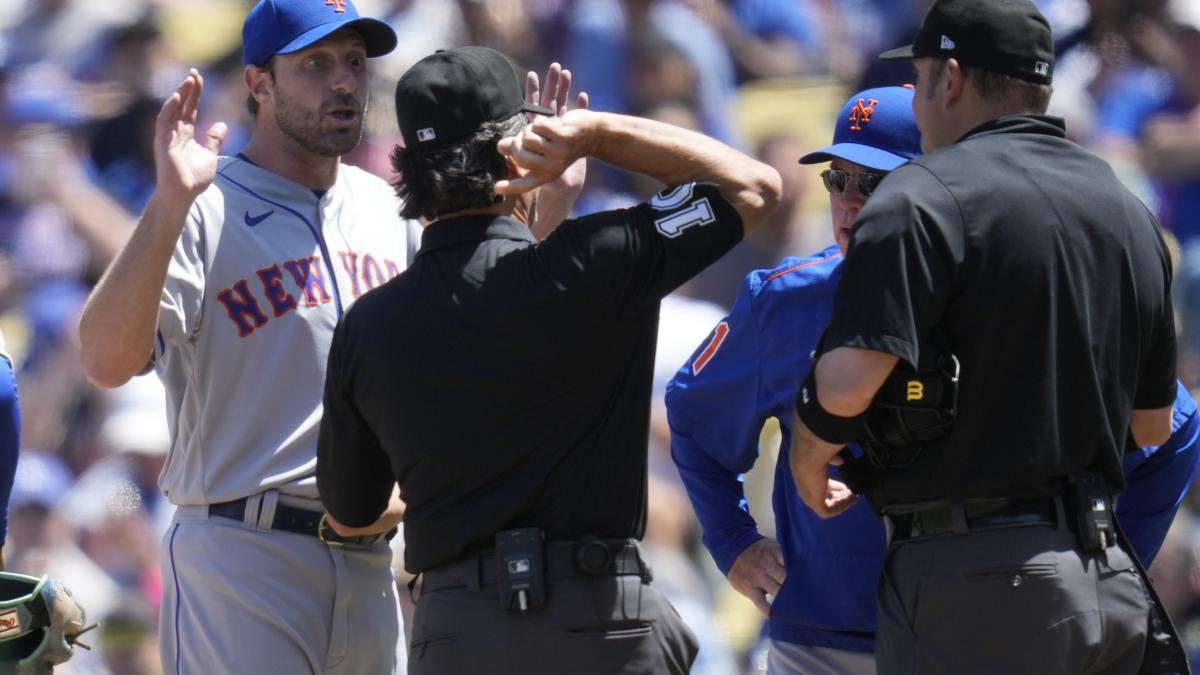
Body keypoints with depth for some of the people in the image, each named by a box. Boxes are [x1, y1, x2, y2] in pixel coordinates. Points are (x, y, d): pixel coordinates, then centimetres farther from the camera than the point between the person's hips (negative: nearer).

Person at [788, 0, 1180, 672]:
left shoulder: (924, 197, -10)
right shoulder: (1131, 213, 14)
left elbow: (847, 382, -21)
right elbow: (1154, 424, 19)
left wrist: (809, 460, -1)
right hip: (1112, 584, 7)